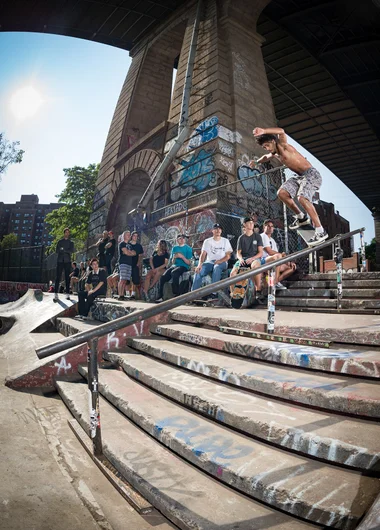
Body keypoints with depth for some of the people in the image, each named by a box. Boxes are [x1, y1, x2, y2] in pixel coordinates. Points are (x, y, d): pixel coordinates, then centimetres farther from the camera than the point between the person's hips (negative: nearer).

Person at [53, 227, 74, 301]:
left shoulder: (71, 242, 14)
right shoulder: (60, 241, 15)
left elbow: (72, 251, -2)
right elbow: (57, 250, 3)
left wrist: (63, 250, -10)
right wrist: (66, 251, -7)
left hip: (67, 261, 0)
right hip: (60, 261, 0)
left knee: (67, 278, 0)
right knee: (58, 277, -8)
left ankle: (67, 294, 1)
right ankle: (56, 294, -10)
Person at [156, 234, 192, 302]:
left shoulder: (188, 248, 2)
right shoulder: (174, 248, 16)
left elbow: (189, 263, -3)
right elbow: (172, 262, 16)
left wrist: (182, 257, -17)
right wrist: (174, 258, -6)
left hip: (184, 266, -5)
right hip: (174, 266, 5)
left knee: (174, 273, -36)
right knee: (163, 277, -18)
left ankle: (177, 295, -32)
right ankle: (160, 297, -6)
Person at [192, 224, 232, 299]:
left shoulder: (225, 241, 10)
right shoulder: (207, 241, 11)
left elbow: (228, 256, 2)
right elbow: (203, 254, 0)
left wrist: (220, 261, -19)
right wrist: (200, 264, -20)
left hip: (222, 262, -2)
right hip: (209, 262, 2)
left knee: (216, 268, -39)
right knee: (198, 271, -27)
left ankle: (214, 292, -42)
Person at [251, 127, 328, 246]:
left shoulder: (282, 145, -11)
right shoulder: (275, 153, 14)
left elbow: (281, 131, -33)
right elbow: (267, 157, 40)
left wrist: (263, 131, -40)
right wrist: (256, 162, 34)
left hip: (311, 174, -9)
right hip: (300, 176, 9)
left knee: (302, 198, -30)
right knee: (282, 193, -4)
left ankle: (320, 231, -25)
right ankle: (301, 217, 11)